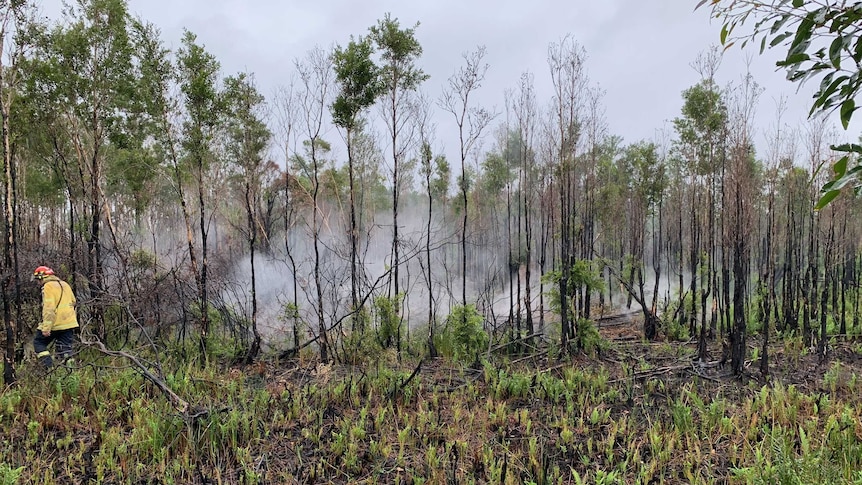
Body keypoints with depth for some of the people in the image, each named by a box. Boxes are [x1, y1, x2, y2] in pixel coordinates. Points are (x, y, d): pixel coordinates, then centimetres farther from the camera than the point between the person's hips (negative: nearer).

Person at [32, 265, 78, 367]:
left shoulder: (48, 286, -9)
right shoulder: (65, 284, 16)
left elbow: (49, 308, -18)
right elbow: (73, 303, 24)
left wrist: (46, 328, -20)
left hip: (55, 324, -7)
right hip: (69, 323, 7)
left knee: (38, 342, 11)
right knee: (65, 349, 9)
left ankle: (49, 366, 1)